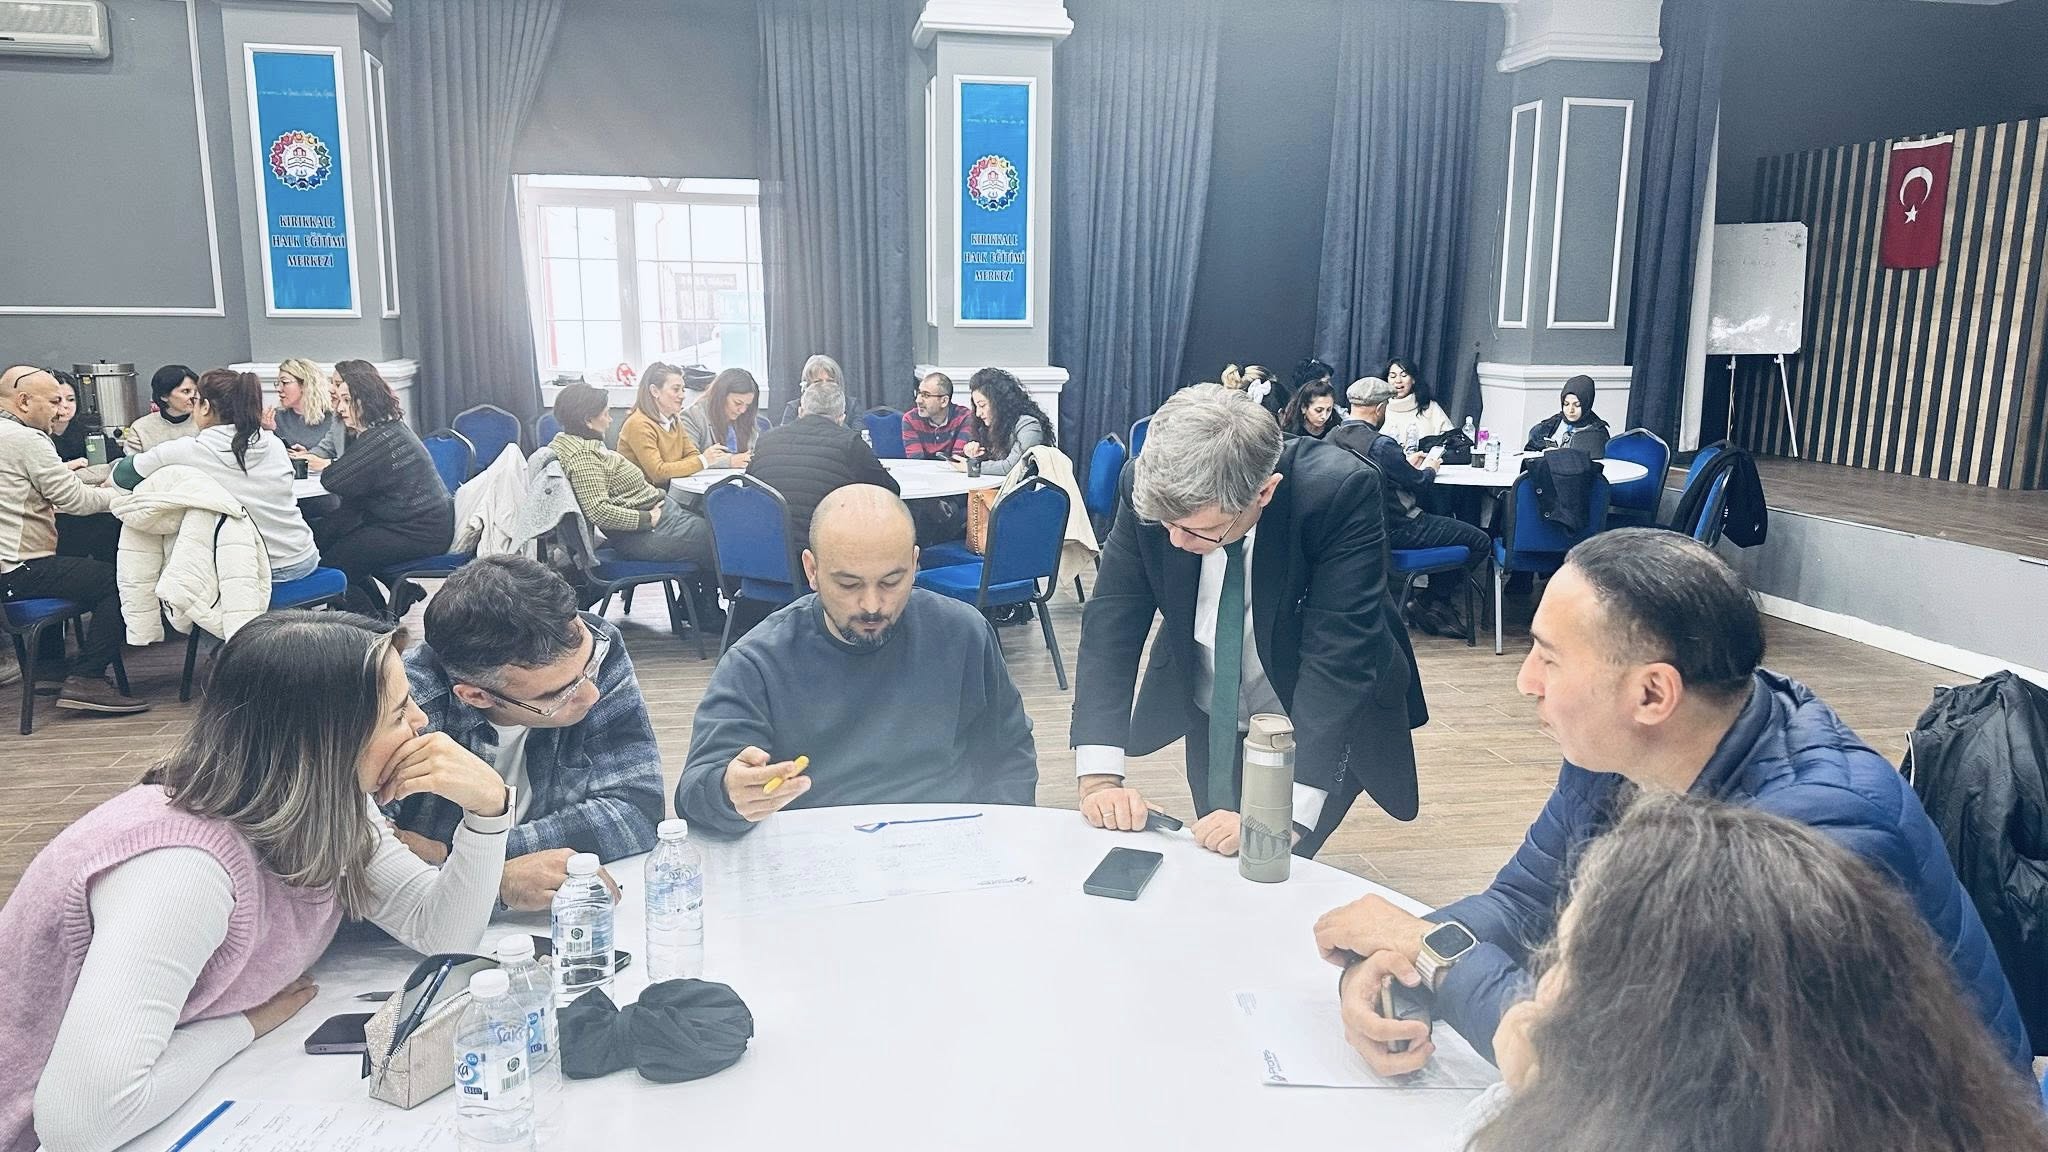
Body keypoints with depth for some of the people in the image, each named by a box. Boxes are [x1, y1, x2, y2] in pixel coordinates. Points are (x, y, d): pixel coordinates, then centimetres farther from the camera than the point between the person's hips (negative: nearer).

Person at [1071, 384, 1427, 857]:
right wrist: (1100, 775, -33)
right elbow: (1111, 622, -22)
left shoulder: (1341, 493, -34)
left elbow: (1340, 654, -37)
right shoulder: (1148, 488, -25)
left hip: (1321, 726, -2)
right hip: (1210, 718, 3)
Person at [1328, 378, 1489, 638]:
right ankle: (1428, 602, 8)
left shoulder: (1333, 438, 0)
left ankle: (1438, 605, 23)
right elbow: (1421, 484, -12)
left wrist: (1406, 462, 18)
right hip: (1396, 530, -9)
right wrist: (1430, 469, 9)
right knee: (1480, 541, 1)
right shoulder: (1380, 445, -24)